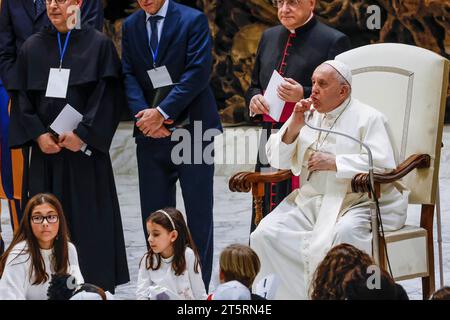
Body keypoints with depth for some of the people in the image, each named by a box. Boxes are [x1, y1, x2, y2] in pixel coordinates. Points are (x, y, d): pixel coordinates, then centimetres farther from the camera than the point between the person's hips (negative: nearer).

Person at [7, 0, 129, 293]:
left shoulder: (99, 45, 0)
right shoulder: (33, 47, 9)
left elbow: (109, 94, -5)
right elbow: (23, 97, 8)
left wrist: (83, 134, -13)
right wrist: (38, 134, -6)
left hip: (85, 148, -3)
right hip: (45, 148, 3)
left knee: (90, 221, -2)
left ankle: (96, 287, 6)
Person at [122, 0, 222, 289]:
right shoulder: (131, 26, 10)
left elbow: (198, 72, -13)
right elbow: (129, 75, 5)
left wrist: (162, 112, -18)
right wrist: (144, 113, -13)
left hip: (192, 131, -4)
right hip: (151, 134, 4)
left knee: (198, 213, 0)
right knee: (154, 214, 6)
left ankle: (199, 284, 6)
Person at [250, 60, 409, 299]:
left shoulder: (368, 118, 0)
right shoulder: (308, 116, 17)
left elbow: (384, 163, -15)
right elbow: (277, 160, 14)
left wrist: (334, 162, -15)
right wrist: (294, 127, -2)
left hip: (360, 202, -5)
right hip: (310, 201, 5)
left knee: (343, 233, -38)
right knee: (266, 235, -18)